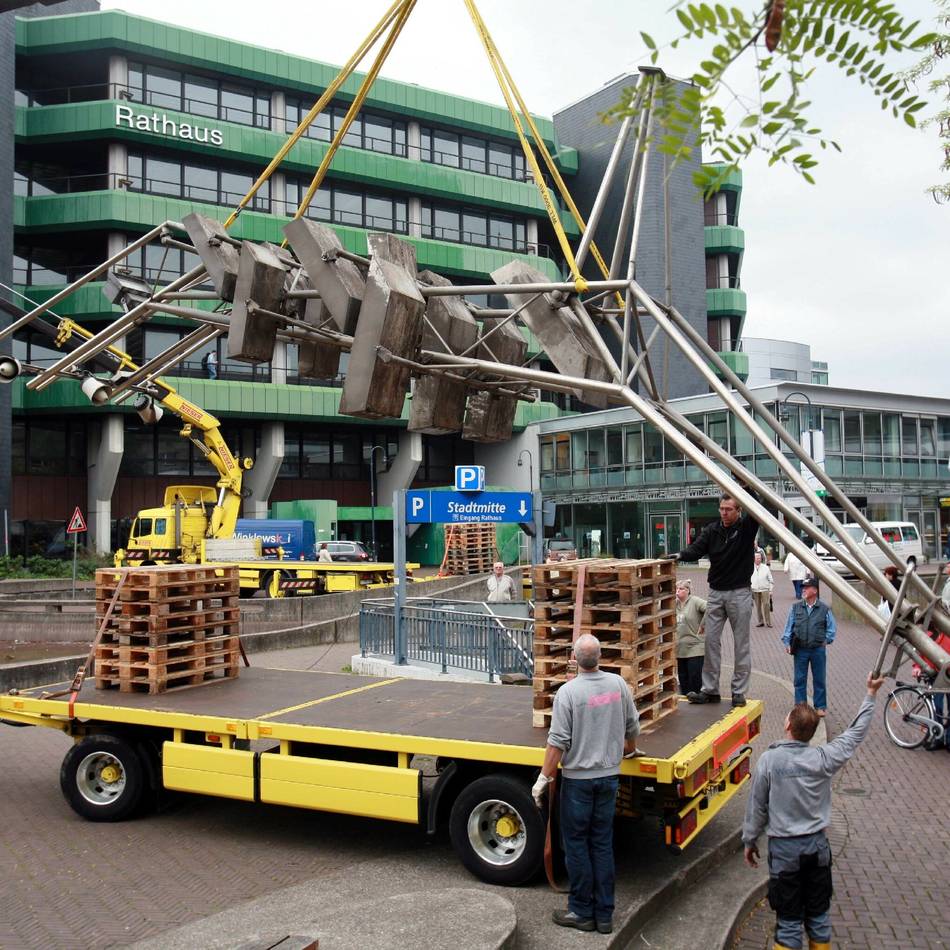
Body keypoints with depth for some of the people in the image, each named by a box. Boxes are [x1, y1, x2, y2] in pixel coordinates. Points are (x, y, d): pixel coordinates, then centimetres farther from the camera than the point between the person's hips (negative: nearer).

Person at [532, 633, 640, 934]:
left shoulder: (568, 692, -17)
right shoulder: (618, 684, -3)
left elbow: (558, 742, -17)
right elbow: (632, 727, 10)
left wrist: (543, 779, -8)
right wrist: (630, 749, 30)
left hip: (578, 778, -5)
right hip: (609, 775, 5)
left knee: (576, 844, 8)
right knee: (603, 844, 12)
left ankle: (582, 912, 16)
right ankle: (604, 914, 18)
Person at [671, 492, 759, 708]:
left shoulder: (747, 526, -5)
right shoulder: (712, 530, 2)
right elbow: (697, 548, -9)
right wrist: (681, 555, -29)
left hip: (739, 593, -3)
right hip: (716, 593, 3)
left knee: (741, 644, 4)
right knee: (711, 640, 4)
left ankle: (739, 691, 12)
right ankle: (710, 690, 11)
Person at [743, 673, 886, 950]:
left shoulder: (769, 760, -15)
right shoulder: (823, 758, -10)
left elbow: (757, 806, -7)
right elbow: (856, 732, 4)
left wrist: (750, 840, 9)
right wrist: (870, 695, 13)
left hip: (784, 848, -2)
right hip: (817, 845, 3)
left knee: (789, 921, 7)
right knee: (819, 916, 18)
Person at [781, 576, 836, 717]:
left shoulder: (824, 609, -3)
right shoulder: (796, 607, 0)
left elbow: (832, 627, 7)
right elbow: (789, 626, 5)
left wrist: (826, 640, 2)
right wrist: (787, 642, 0)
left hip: (818, 649, -1)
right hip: (800, 649, 1)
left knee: (819, 679, 8)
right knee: (800, 679, 6)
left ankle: (820, 706, 20)